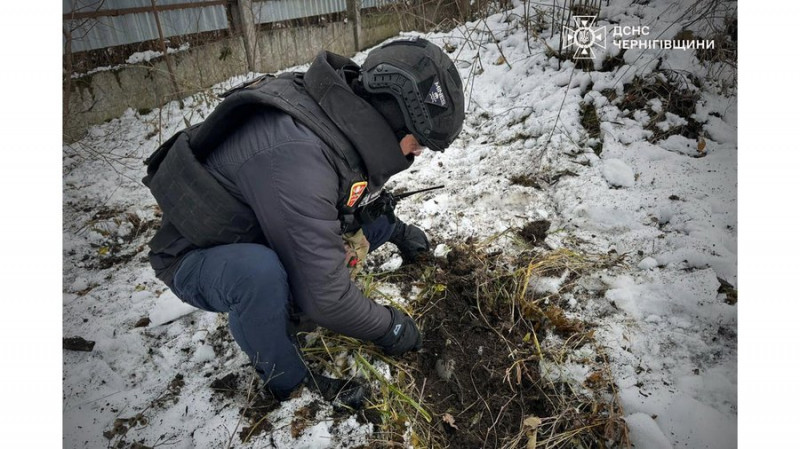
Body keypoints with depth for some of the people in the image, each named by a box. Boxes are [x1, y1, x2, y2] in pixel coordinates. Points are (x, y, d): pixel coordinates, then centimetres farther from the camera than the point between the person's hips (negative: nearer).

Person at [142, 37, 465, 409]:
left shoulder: (345, 112, -11)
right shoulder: (297, 155, -39)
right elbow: (324, 295, -32)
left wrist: (396, 229, 7)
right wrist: (388, 327, -17)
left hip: (261, 239, 7)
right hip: (193, 258, -7)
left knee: (377, 218, 1)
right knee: (259, 273, -40)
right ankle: (288, 383, -11)